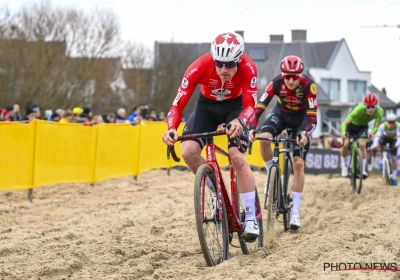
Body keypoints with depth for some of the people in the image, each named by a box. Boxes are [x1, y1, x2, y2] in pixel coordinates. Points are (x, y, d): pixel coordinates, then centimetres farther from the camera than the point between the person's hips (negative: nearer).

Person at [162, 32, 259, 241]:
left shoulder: (248, 68, -33)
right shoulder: (200, 67, -33)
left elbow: (250, 104, -37)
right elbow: (178, 103, -31)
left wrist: (240, 122, -60)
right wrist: (171, 129, -50)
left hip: (235, 106, -2)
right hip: (207, 106, 2)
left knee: (237, 156, -22)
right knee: (188, 151, -20)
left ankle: (251, 218, -14)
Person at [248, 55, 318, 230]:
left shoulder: (308, 85, -32)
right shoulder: (276, 83, -28)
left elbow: (312, 116, -34)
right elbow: (259, 107, -30)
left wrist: (305, 133, -53)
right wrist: (251, 129, -46)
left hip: (301, 118, -1)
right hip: (281, 113, 1)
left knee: (298, 164, -9)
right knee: (264, 139, -31)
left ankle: (295, 212, -3)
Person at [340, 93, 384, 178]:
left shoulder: (379, 111, -29)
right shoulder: (359, 109, -39)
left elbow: (376, 125, -24)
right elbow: (346, 122, -40)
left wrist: (372, 132, -47)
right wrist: (343, 131, -59)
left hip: (363, 127, 2)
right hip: (351, 125, -2)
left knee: (362, 145, -21)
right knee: (345, 145, -16)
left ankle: (364, 169, -12)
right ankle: (345, 166, 8)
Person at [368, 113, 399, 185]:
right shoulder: (383, 126, -36)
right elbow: (377, 136, -43)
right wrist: (375, 145, -60)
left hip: (393, 139, -1)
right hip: (385, 137, 1)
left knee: (394, 158, -6)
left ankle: (394, 177, 6)